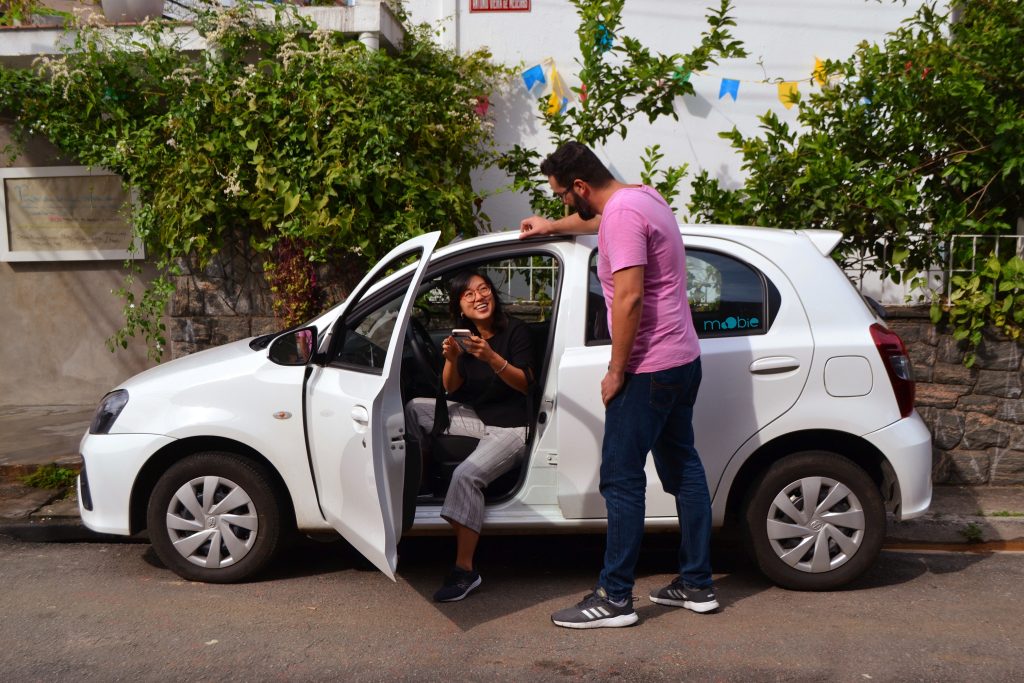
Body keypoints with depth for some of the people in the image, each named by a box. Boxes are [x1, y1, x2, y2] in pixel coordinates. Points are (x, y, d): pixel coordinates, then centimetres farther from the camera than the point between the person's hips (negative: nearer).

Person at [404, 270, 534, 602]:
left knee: (466, 475, -29)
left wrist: (491, 357, -30)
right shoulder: (463, 336, 4)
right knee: (415, 410, -3)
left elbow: (525, 384, -17)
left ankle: (465, 571, -24)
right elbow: (451, 389, 2)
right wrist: (452, 359, -19)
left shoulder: (515, 331, -11)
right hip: (475, 416, 7)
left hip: (510, 428, -7)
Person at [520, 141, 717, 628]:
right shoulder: (642, 196, 14)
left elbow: (629, 298, -25)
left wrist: (616, 372, -17)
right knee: (682, 466, 15)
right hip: (683, 360, 11)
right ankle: (697, 584, 25)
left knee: (621, 479, -3)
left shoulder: (622, 214, -17)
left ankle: (615, 598, 6)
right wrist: (552, 227, 49)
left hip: (649, 369, -11)